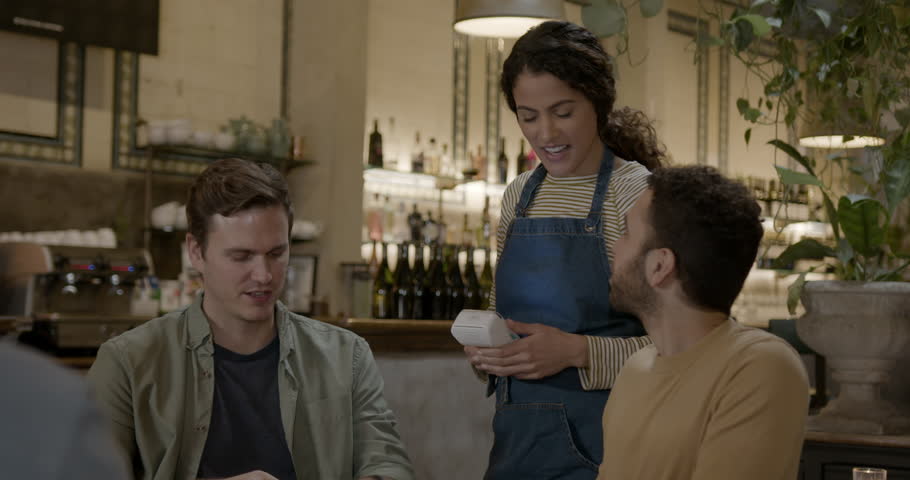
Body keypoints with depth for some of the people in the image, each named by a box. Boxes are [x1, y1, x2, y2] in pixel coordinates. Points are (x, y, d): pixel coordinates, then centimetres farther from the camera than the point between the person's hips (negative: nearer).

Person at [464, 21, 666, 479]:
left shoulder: (638, 193, -11)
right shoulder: (519, 195, 7)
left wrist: (577, 351, -24)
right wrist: (483, 348, -3)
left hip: (597, 441, -5)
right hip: (516, 432, 5)